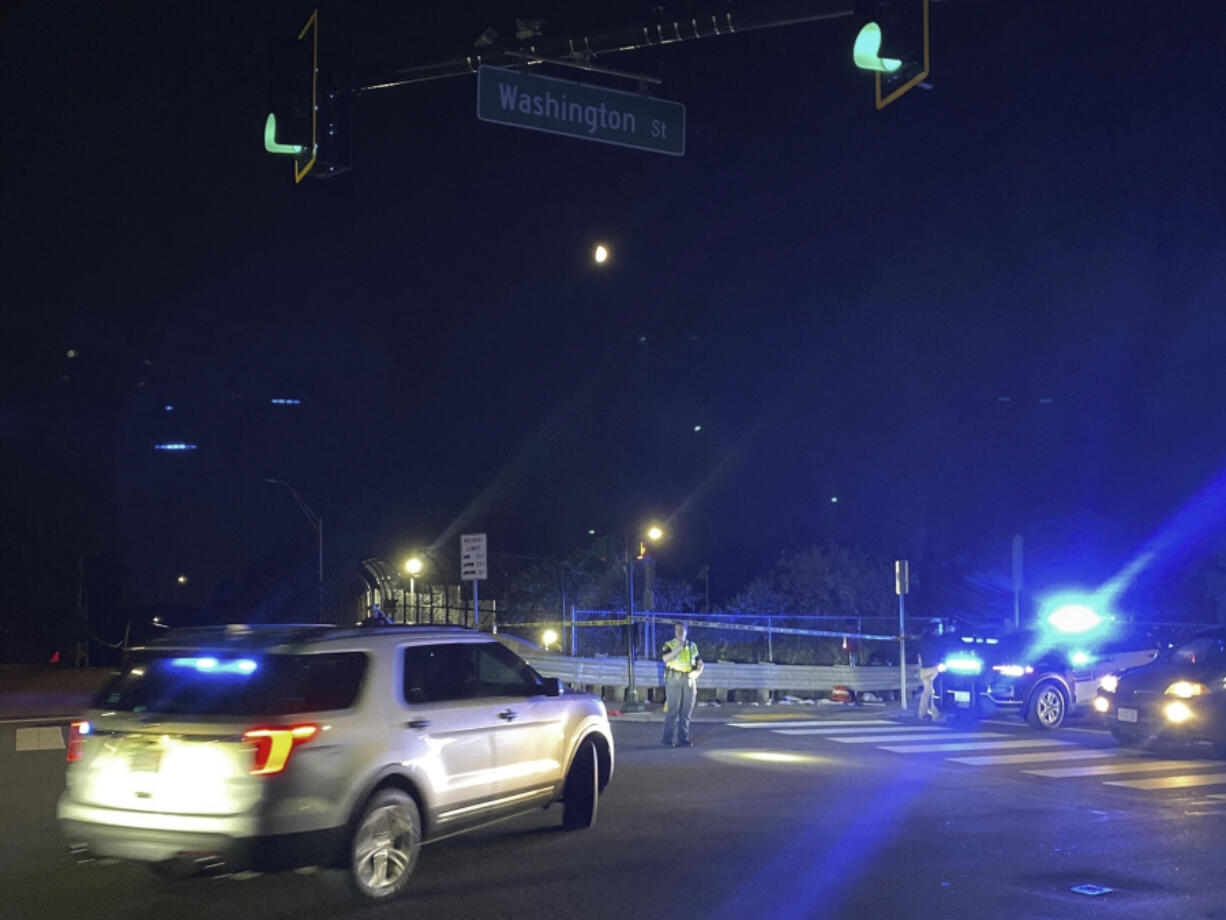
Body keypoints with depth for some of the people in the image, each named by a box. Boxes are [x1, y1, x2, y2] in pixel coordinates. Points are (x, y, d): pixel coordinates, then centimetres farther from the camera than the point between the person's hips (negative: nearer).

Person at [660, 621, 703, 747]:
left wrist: (697, 672, -4)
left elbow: (700, 663, 16)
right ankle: (668, 739, -3)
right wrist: (679, 648, -22)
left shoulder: (692, 646, 16)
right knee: (673, 711, -7)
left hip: (689, 681, 4)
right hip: (674, 680, -4)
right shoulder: (669, 645, 4)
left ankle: (683, 739, 8)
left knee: (686, 712, 4)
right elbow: (666, 658, -15)